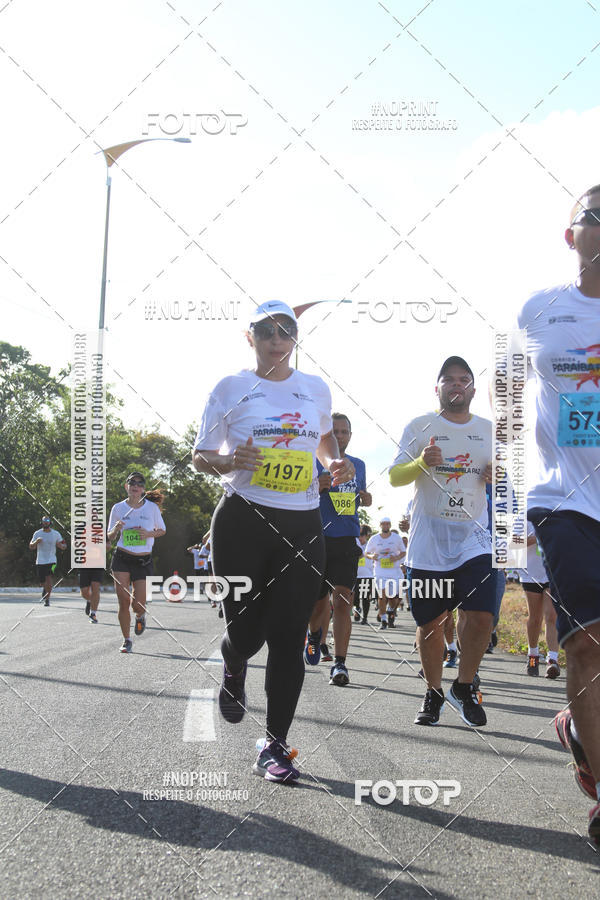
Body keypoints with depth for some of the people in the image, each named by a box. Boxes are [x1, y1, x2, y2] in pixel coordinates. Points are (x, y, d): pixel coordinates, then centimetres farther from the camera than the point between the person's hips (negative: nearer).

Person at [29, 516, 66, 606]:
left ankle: (47, 599, -8)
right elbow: (31, 547, 3)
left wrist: (60, 545, -16)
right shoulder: (37, 533, 3)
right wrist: (36, 542, -18)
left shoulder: (56, 534, 2)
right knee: (42, 582, 7)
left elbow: (63, 547, 8)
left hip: (51, 561, -2)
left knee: (49, 579, -17)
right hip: (40, 561, 2)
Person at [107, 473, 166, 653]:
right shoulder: (118, 508, 2)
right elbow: (110, 537, 9)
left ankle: (140, 616, 34)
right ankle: (126, 640, 11)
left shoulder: (152, 507, 0)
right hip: (122, 559, 1)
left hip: (143, 561, 0)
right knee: (123, 601, -6)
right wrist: (116, 529, -13)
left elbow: (162, 530, 10)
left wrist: (149, 533, -10)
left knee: (138, 605, -5)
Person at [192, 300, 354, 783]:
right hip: (243, 521, -2)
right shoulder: (231, 388, 2)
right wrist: (229, 462, -16)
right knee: (246, 630, 0)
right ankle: (233, 669, 39)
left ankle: (275, 747, 6)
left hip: (303, 525, 2)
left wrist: (336, 462, 7)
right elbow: (201, 456, 6)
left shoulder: (316, 388, 10)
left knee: (289, 639, -3)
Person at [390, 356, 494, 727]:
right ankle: (433, 693, 25)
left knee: (480, 616, -12)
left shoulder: (490, 430, 12)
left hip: (475, 539, 1)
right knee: (431, 623, 4)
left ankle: (464, 687, 11)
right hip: (428, 541, -1)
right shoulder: (420, 426, 4)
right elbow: (395, 477, 1)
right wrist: (421, 463, -19)